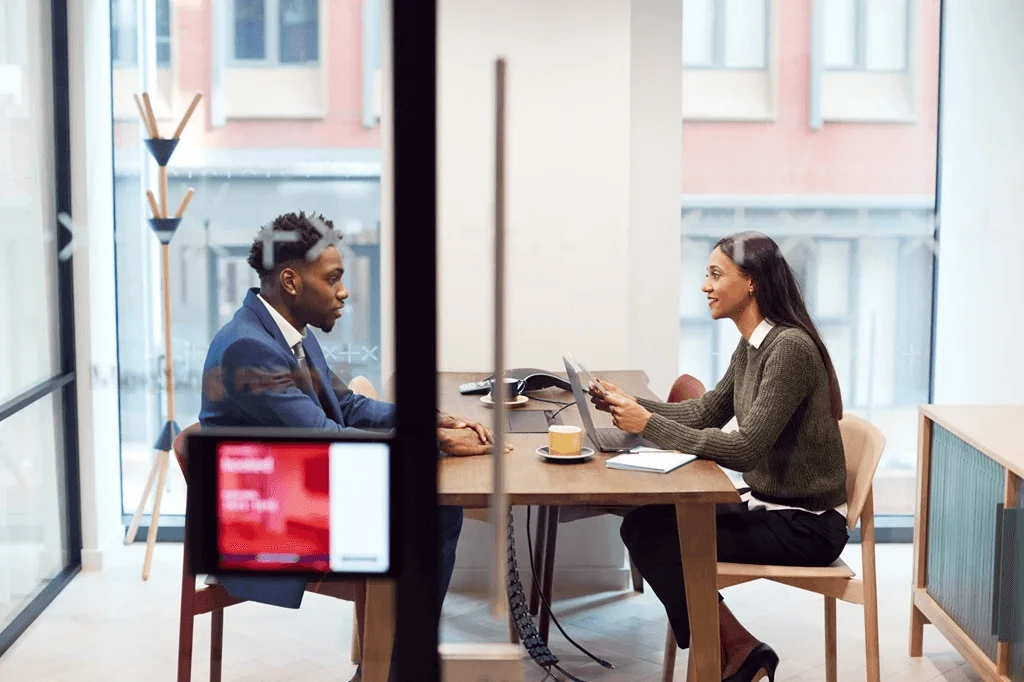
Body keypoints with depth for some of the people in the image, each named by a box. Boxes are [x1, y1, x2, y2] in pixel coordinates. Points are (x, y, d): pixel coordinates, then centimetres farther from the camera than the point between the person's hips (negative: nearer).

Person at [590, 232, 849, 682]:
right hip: (766, 505, 9)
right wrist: (632, 405, 1)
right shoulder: (752, 345, 6)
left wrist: (649, 425, -25)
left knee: (656, 538, -15)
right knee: (643, 524, -3)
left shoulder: (790, 346, -23)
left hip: (805, 525, -9)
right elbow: (706, 412, 14)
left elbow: (745, 449, -27)